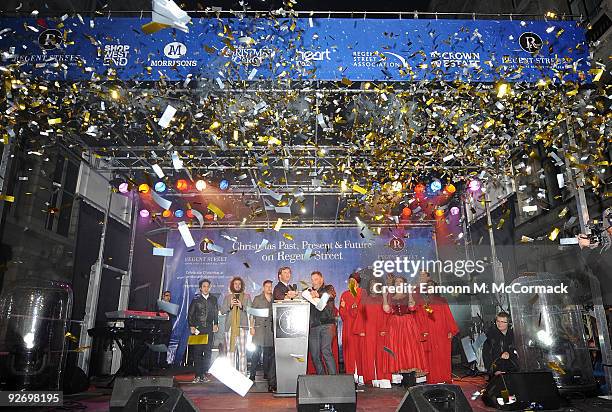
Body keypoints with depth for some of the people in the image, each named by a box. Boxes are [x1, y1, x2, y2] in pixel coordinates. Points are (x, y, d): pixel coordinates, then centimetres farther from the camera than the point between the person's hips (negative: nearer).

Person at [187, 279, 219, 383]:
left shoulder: (213, 299, 12)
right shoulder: (196, 299, 6)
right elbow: (190, 314, 6)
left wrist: (216, 324, 4)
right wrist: (191, 326, -3)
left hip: (209, 329, 2)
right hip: (198, 328, -2)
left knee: (208, 351, -1)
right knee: (197, 352, -3)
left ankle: (204, 374, 6)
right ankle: (198, 375, 3)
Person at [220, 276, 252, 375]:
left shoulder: (246, 296, 12)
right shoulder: (228, 297, 16)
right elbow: (222, 311, 10)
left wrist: (242, 306, -12)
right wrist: (230, 305, -7)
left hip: (242, 326, -1)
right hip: (230, 327, 1)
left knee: (242, 351, -4)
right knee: (230, 350, -1)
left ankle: (243, 373, 1)